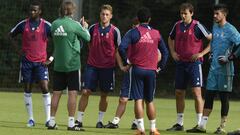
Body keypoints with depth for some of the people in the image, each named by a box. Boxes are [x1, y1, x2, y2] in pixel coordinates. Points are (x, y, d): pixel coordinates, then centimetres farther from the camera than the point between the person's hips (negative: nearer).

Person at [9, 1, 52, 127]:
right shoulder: (23, 24, 2)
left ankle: (48, 119, -8)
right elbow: (12, 35, 18)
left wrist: (51, 59, -4)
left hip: (41, 62, -2)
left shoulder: (46, 25, -4)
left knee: (44, 88, -11)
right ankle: (31, 119, 10)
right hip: (26, 61, 2)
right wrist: (18, 50, 7)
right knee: (27, 89, 3)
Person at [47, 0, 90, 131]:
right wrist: (85, 27, 21)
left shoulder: (54, 24, 3)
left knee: (56, 93, 8)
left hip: (58, 65, 5)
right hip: (72, 64, -5)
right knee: (72, 93, -2)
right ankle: (71, 123, -5)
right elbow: (87, 37, 0)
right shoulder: (74, 25, -11)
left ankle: (52, 122, 9)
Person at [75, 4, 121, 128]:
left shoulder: (114, 31, -3)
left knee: (104, 95, 5)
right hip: (92, 65, 1)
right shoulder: (93, 28, 3)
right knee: (85, 92, -5)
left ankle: (100, 121, 17)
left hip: (107, 67, -1)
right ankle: (79, 120, -1)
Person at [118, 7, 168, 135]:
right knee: (149, 101, 13)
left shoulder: (133, 32, -4)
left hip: (137, 68, -3)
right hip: (151, 70, 3)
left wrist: (126, 62, -4)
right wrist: (160, 66, 17)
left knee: (138, 100, -2)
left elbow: (122, 48, -15)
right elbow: (165, 52, 12)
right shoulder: (156, 33, 7)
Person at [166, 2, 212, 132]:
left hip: (194, 63, -6)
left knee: (196, 92, -10)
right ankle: (179, 124, 17)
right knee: (179, 93, 8)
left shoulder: (197, 26, -9)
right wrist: (173, 52, 11)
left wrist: (202, 53, -13)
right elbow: (170, 38, 26)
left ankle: (200, 124, -7)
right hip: (180, 63, 6)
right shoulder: (177, 25, 7)